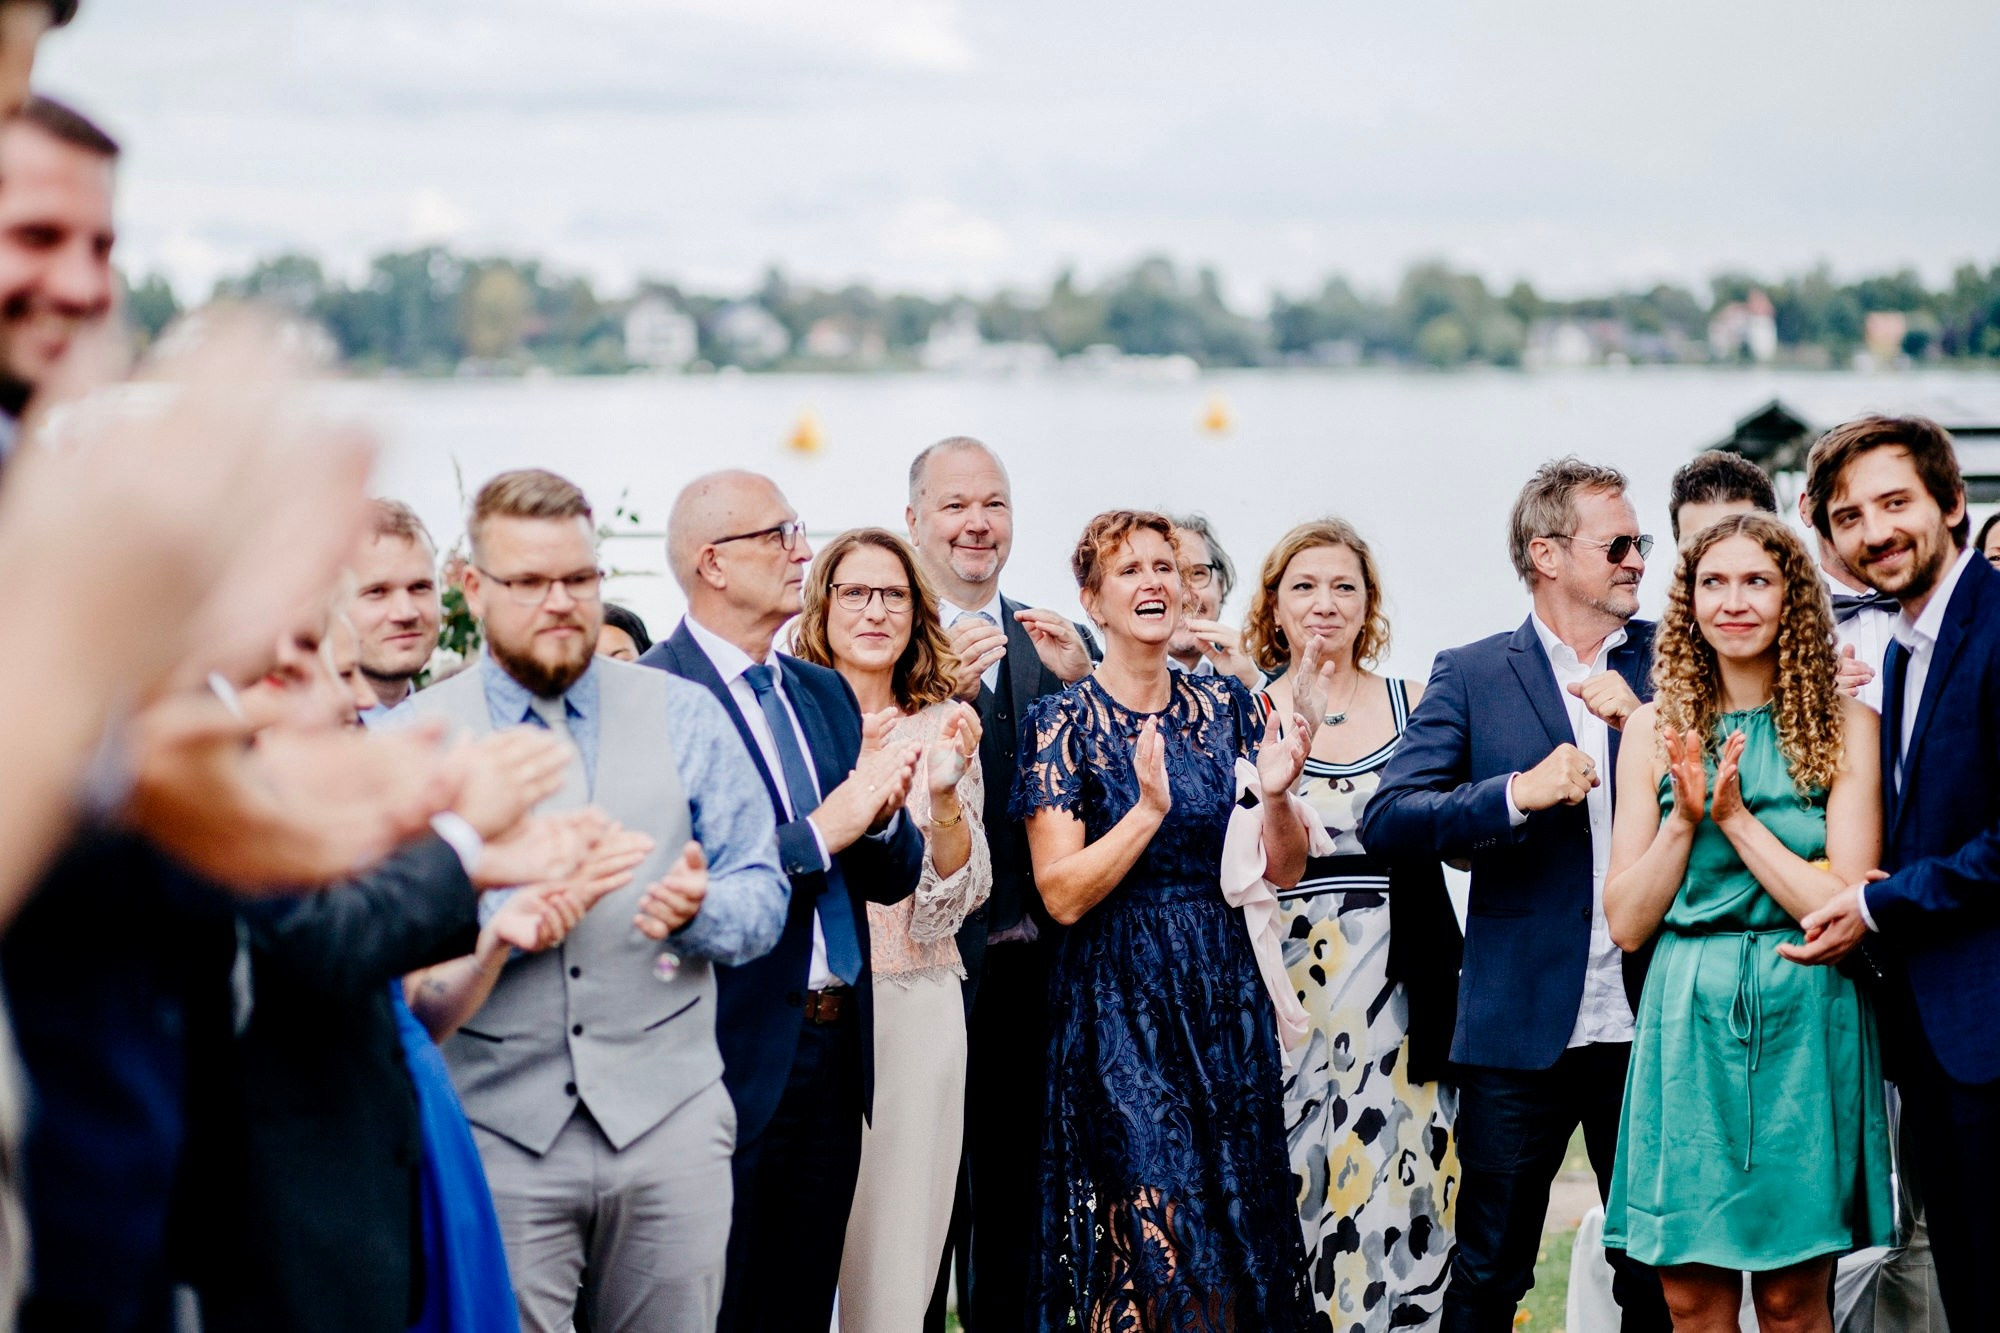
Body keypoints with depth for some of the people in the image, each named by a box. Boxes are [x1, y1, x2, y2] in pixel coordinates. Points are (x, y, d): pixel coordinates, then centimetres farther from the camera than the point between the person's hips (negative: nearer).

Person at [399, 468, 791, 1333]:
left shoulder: (686, 717, 9)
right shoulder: (413, 735, 5)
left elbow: (763, 897, 7)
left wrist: (700, 909, -15)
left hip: (667, 1118, 1)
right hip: (495, 1124, -1)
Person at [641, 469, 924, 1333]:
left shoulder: (825, 693, 14)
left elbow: (894, 877, 13)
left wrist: (880, 811, -7)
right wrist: (821, 832, -18)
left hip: (835, 1056, 7)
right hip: (736, 1058, -7)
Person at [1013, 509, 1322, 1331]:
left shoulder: (1225, 705, 6)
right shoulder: (1065, 722, -6)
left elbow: (1283, 870, 6)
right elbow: (1062, 894, -13)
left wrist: (1276, 794, -13)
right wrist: (1150, 806, -23)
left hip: (1225, 992, 4)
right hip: (1119, 1006, -4)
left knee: (1240, 1222, 6)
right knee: (1151, 1235, -5)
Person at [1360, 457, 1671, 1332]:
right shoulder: (1471, 677, 0)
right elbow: (1386, 822, -9)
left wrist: (1646, 722, -13)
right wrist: (1519, 792, -19)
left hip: (1647, 1022, 2)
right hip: (1521, 1027, -2)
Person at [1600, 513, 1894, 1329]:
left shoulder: (1845, 726, 0)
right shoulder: (1657, 728, 6)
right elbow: (1627, 923, 3)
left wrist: (1737, 818, -12)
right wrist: (1687, 816, -10)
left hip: (1805, 1022, -2)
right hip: (1685, 1020, 2)